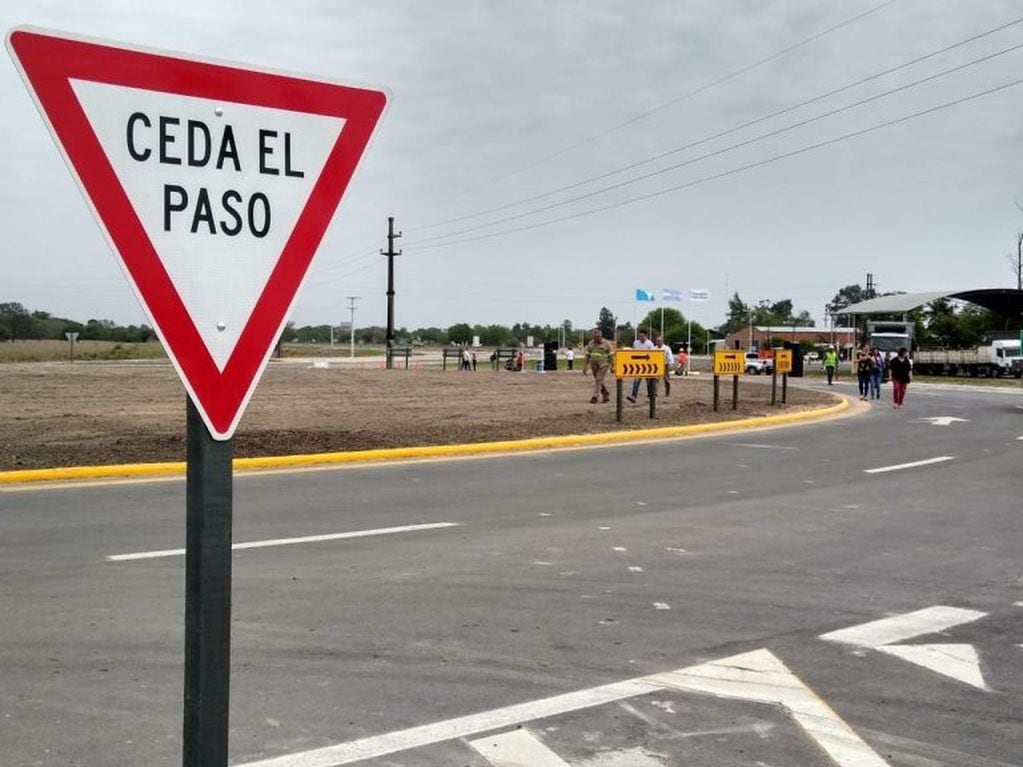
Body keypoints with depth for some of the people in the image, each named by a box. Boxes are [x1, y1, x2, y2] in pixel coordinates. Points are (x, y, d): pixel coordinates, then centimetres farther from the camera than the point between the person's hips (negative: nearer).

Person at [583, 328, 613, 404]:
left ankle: (595, 397, -11)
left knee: (599, 380, -12)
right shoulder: (590, 343, 7)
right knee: (598, 381, 11)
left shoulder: (606, 343, -5)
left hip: (603, 365, -5)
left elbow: (611, 356, -2)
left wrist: (612, 367, -3)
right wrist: (585, 367, 7)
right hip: (594, 365, 5)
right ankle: (606, 394, 28)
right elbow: (587, 356, 10)